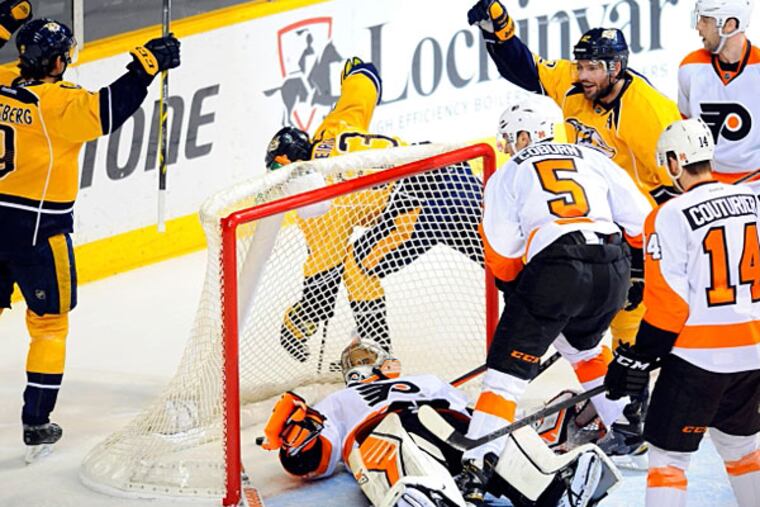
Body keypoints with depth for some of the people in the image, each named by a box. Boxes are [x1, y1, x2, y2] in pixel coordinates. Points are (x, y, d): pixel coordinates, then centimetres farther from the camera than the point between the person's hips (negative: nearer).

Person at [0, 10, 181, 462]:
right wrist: (147, 65, -19)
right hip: (37, 229, -6)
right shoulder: (58, 101, -16)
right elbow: (106, 111, -26)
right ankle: (36, 425, 8)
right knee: (49, 322, 8)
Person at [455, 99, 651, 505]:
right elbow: (639, 218, 13)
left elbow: (502, 252, 7)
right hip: (613, 270, 4)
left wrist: (513, 288, 25)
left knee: (507, 370, -2)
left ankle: (475, 470, -14)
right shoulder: (591, 158, 22)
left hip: (555, 271, -4)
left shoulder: (507, 175, 16)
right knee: (583, 345, 34)